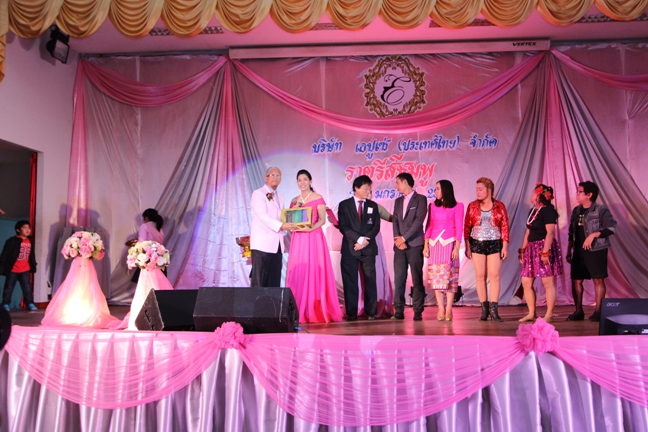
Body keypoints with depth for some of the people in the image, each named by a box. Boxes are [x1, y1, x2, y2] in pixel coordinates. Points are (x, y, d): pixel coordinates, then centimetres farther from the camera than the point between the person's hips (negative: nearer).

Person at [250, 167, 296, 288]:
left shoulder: (280, 197, 21)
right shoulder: (258, 194, -2)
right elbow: (262, 215, -15)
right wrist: (281, 226, -23)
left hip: (277, 243, 7)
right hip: (262, 243, -7)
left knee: (274, 280, 5)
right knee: (259, 281, -6)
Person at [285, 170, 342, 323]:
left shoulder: (318, 198, 2)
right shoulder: (294, 200, 16)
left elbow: (322, 220, -5)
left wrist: (310, 228, -21)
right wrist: (294, 210, -3)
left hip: (314, 238, -4)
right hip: (298, 239, 4)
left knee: (314, 272, -7)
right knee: (297, 272, 0)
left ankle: (317, 311, -2)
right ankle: (299, 311, 5)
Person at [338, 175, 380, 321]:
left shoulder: (372, 205, 13)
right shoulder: (344, 205, 5)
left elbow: (376, 226, 5)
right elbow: (343, 226, -4)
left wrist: (366, 240, -10)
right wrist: (359, 239, -13)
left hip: (368, 248, 2)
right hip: (350, 248, -2)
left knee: (370, 281, 0)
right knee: (350, 282, -1)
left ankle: (371, 312, 6)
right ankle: (351, 313, 5)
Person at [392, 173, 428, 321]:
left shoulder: (420, 199, 1)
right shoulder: (398, 201, 19)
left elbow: (419, 220, -9)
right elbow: (395, 221, 10)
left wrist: (404, 238, -12)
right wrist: (397, 239, -6)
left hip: (415, 245, -5)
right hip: (400, 245, 5)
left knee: (417, 279, -2)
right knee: (399, 279, -1)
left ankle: (418, 311, 3)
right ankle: (399, 311, 2)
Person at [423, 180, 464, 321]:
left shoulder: (457, 206, 3)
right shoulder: (433, 206, 13)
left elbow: (459, 228, -1)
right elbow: (429, 226, 11)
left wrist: (456, 247, -9)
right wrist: (426, 245, 3)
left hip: (449, 243, -3)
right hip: (434, 243, 3)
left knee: (449, 276, -7)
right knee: (436, 276, -1)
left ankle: (448, 310, -3)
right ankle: (441, 310, 2)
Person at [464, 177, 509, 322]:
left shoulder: (499, 206, 1)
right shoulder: (472, 206, 4)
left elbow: (505, 227, 0)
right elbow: (467, 227, 2)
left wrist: (505, 246, -5)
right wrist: (467, 246, -2)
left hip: (494, 244, -1)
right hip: (477, 243, 1)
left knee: (494, 275, -4)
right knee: (480, 276, 3)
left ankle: (494, 309, 0)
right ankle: (484, 308, 10)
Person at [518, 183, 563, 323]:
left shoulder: (548, 210, -8)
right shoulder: (532, 211, 17)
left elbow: (550, 232, -16)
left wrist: (545, 251, -22)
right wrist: (523, 250, 17)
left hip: (544, 248, -9)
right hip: (531, 249, 9)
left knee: (548, 282, -5)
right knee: (526, 282, 6)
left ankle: (549, 314, 2)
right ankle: (531, 313, 14)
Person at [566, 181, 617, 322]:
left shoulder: (601, 210, -6)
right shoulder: (576, 211, 12)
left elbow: (612, 227, -14)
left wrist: (594, 234, -22)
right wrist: (569, 251, 13)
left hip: (596, 250, -6)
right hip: (579, 251, 6)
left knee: (598, 280, -1)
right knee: (576, 280, 4)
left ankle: (598, 311, 7)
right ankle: (578, 311, 13)